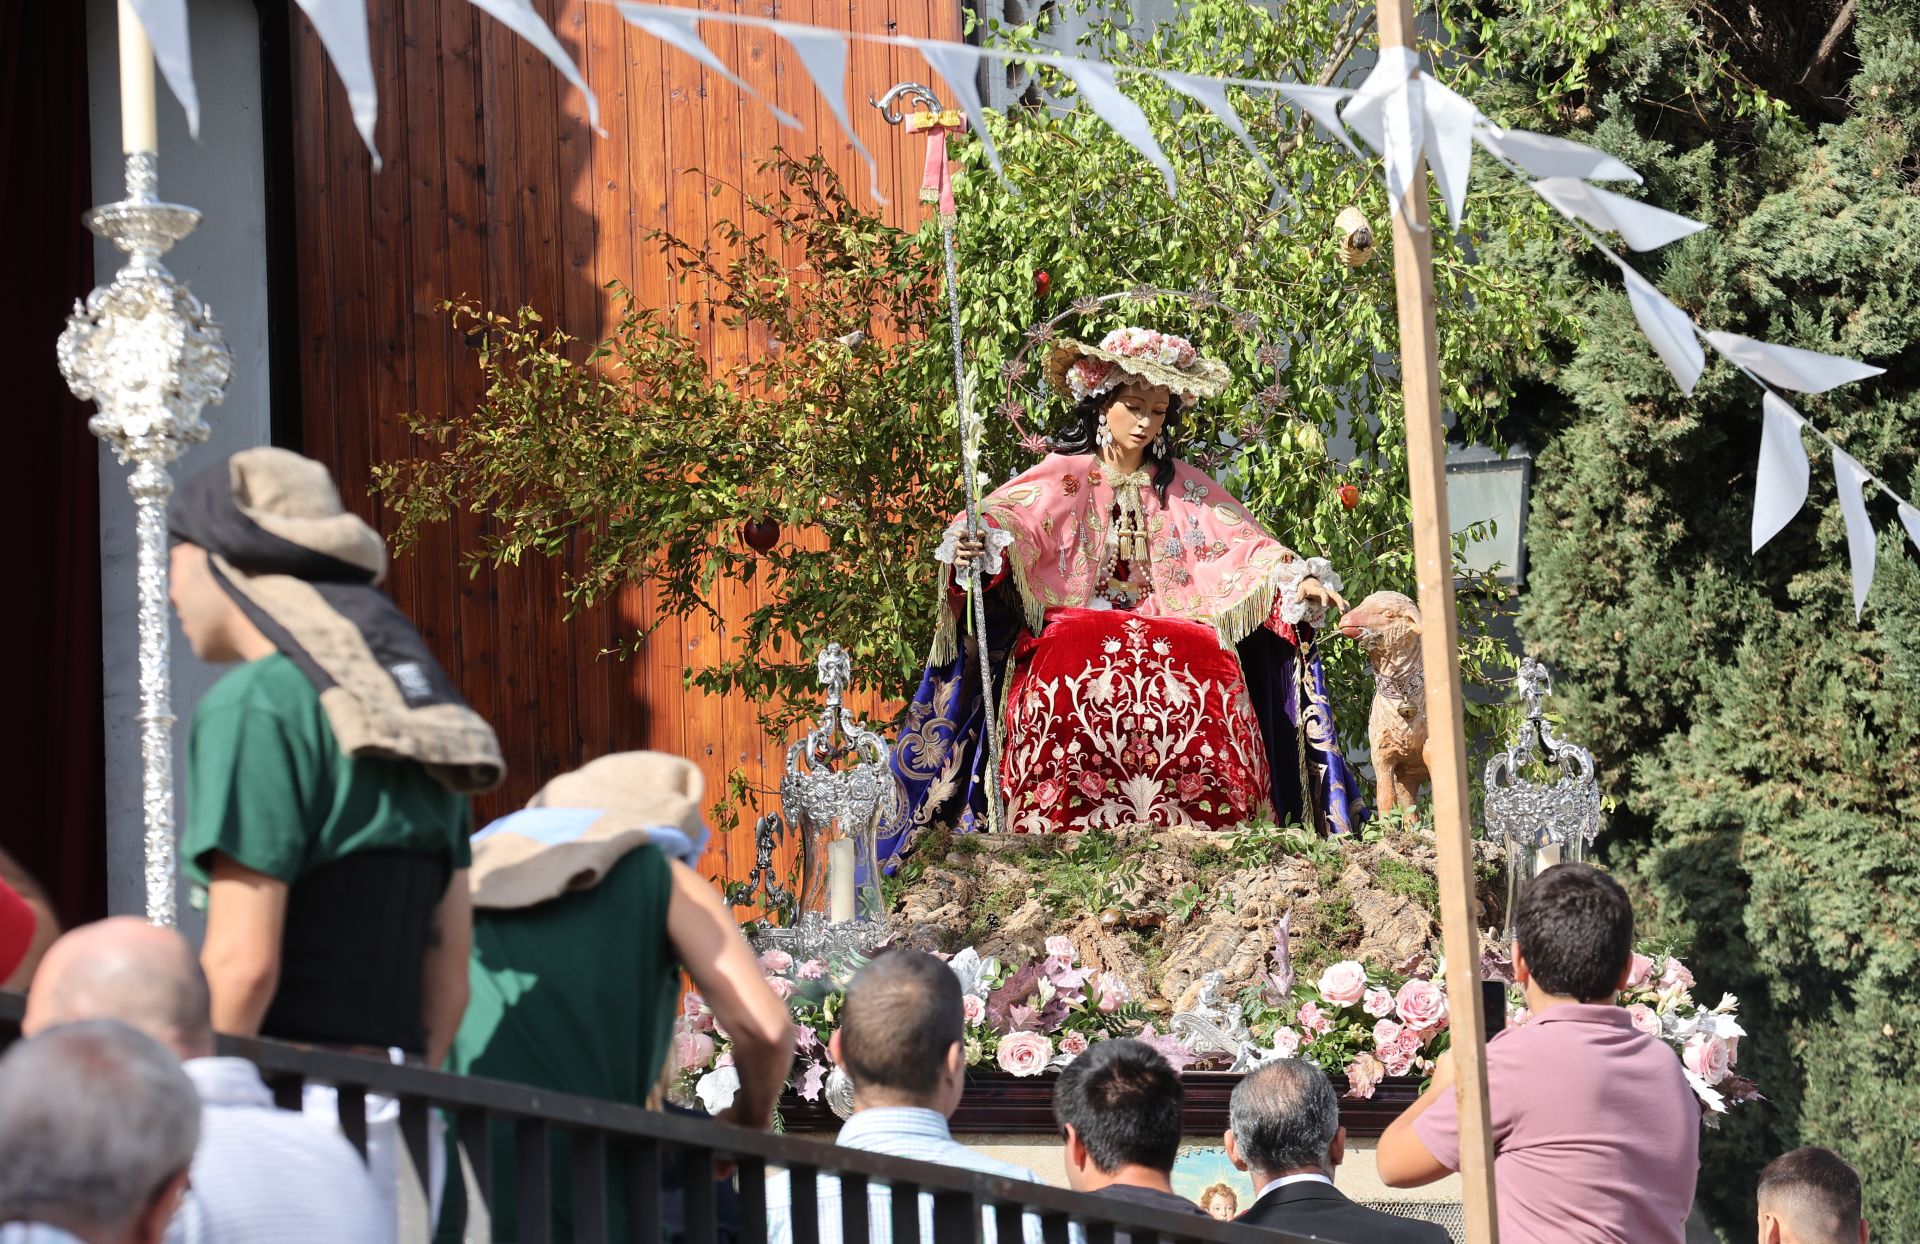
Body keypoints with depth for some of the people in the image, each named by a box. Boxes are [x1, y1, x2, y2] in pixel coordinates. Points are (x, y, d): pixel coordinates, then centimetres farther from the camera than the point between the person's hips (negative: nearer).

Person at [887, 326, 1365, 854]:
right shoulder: (1064, 475, 9)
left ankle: (1196, 835, -29)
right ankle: (1068, 829, -34)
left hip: (1163, 626, 2)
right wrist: (976, 541, -32)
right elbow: (1007, 514, -8)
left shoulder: (1180, 486, 17)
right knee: (1074, 673, -37)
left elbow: (1240, 539, 8)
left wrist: (1297, 576, -11)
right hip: (1070, 620, -2)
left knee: (1209, 673, -30)